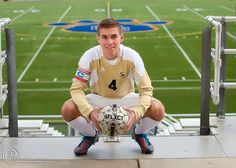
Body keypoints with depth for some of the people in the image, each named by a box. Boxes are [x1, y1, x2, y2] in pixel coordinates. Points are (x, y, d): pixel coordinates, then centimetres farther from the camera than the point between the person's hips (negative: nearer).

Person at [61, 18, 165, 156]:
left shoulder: (132, 56, -24)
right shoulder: (90, 56, -24)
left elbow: (146, 89, -20)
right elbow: (77, 89, -22)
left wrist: (137, 112, -40)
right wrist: (89, 112, -41)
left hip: (126, 99, 0)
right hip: (98, 99, 0)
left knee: (158, 109, -27)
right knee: (67, 110, -28)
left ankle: (140, 134, 9)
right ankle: (90, 135, 7)